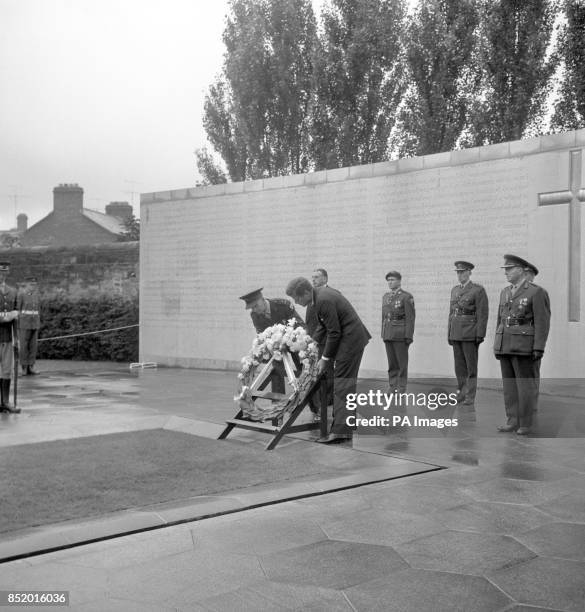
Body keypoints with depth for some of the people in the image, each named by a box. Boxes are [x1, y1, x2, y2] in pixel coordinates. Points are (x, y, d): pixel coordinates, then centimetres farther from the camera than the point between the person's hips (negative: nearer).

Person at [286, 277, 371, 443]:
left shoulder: (324, 300, -23)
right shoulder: (320, 293, 7)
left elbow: (334, 332, -20)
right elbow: (324, 326, 18)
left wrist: (325, 359, -12)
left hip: (351, 339, -10)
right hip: (351, 337, 10)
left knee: (342, 383, -10)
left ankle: (340, 430, -10)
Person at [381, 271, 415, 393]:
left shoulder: (406, 297, -7)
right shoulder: (386, 296, 13)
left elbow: (410, 318, -10)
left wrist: (409, 336, -14)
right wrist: (383, 333, 13)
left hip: (401, 334, -6)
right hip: (388, 334, 6)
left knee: (402, 361, 1)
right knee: (391, 362, 8)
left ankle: (402, 386, 8)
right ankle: (393, 385, 15)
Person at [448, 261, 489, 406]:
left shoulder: (478, 290, -7)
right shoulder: (455, 290, 13)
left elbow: (483, 314, -11)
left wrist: (480, 335, -16)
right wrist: (449, 333, 13)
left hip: (470, 334, -6)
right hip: (456, 333, 6)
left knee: (471, 366, -2)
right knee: (459, 366, 9)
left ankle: (470, 396, 3)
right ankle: (461, 393, 16)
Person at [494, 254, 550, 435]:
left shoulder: (536, 292, -7)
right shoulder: (505, 292, 13)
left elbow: (543, 322, -11)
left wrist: (539, 348, -16)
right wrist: (498, 345, 13)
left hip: (525, 347, -6)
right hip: (505, 345, 6)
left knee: (525, 385, -2)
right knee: (509, 384, 7)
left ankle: (526, 423, 6)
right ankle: (513, 420, 13)